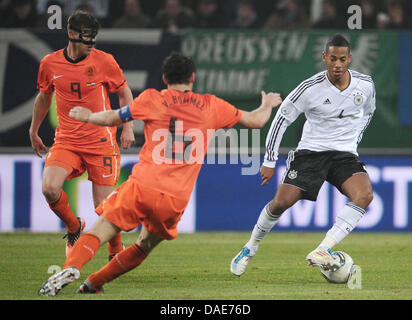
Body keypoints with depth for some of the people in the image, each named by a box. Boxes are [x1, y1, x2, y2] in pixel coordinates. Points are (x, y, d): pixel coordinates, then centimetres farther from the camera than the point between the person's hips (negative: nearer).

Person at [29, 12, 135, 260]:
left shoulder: (104, 61, -5)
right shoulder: (50, 63, 0)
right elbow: (44, 97, 19)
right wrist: (34, 131, 27)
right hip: (66, 141, 2)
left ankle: (117, 250, 24)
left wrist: (128, 127, 1)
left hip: (101, 141, -2)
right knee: (50, 188, -23)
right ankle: (74, 227, 7)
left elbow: (125, 93, 9)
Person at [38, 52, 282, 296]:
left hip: (142, 186, -2)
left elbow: (112, 119, 14)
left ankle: (72, 267, -27)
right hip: (176, 199, 2)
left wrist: (88, 116, 34)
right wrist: (267, 105, 45)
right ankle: (93, 283, 12)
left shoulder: (152, 99, 7)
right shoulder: (211, 106, 13)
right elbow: (256, 121, 23)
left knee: (98, 234, -1)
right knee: (145, 247, 20)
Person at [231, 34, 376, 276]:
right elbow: (282, 118, -5)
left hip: (345, 155, 2)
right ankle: (250, 248, 11)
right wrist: (270, 161, -6)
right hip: (311, 151, -2)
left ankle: (322, 251, -30)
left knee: (364, 195, -27)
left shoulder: (365, 85, -3)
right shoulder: (310, 88, -14)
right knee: (282, 201, -16)